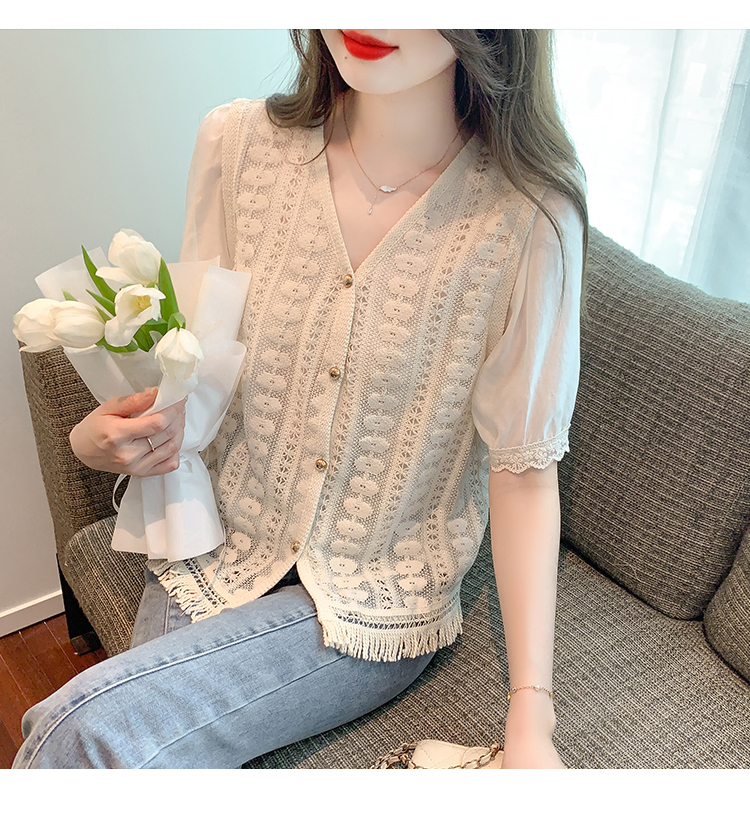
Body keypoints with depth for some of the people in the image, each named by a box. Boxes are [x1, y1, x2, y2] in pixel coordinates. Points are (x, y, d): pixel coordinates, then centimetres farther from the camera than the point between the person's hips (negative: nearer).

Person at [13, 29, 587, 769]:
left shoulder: (528, 213, -16)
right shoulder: (237, 143, -6)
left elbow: (523, 466, -12)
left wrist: (530, 714, -14)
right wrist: (103, 439, -16)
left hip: (378, 602, -2)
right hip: (223, 550, 3)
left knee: (93, 731, -19)